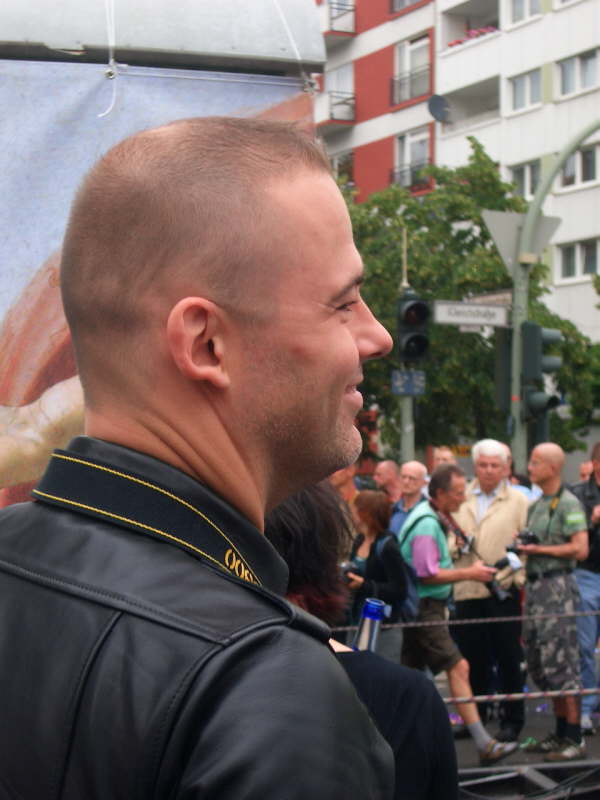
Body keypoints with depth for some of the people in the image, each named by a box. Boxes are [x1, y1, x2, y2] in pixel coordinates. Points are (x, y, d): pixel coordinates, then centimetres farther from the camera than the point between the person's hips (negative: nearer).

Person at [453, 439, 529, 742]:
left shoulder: (518, 501, 4)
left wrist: (518, 579, -14)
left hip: (504, 591, -2)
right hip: (467, 591, 2)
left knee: (508, 659, 4)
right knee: (472, 658, 8)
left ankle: (512, 720, 14)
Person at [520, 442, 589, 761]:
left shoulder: (568, 503, -10)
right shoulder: (535, 505, 17)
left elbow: (580, 549, -18)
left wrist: (539, 549, -14)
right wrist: (522, 546, 5)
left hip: (557, 585, -9)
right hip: (535, 584, 9)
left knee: (560, 663, -9)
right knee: (539, 664, 12)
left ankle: (574, 739, -4)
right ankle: (561, 732, 21)